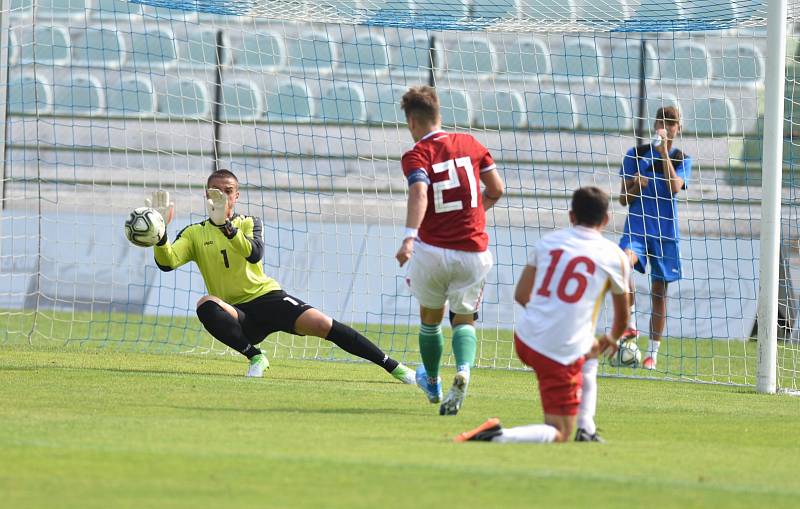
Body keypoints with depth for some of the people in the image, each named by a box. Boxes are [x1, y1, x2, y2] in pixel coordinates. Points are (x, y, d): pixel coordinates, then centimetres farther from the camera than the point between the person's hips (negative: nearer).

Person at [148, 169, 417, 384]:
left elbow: (255, 254, -15)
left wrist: (225, 225, -29)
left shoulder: (248, 223, 7)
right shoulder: (194, 233, 6)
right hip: (236, 312, 0)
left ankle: (393, 367, -14)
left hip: (268, 297, 0)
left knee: (322, 324, -20)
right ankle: (255, 356, -21)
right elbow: (167, 262, -10)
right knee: (205, 305, -35)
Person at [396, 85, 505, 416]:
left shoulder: (416, 156, -6)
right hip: (474, 251, 2)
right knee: (463, 320, 14)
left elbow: (419, 193, -25)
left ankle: (432, 383, 39)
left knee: (430, 316, 22)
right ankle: (463, 370, -17)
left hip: (432, 250, -2)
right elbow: (497, 190, 12)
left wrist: (409, 237, -37)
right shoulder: (469, 144, 6)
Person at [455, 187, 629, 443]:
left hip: (525, 338, 6)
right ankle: (499, 436, -21)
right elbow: (622, 314, 17)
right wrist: (612, 339, 40)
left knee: (588, 357, 36)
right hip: (563, 354, -5)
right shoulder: (615, 256, 3)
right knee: (559, 436, 6)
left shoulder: (548, 240, 11)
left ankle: (586, 429, 27)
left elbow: (521, 295, 16)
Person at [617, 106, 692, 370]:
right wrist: (635, 186, -15)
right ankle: (630, 324, -23)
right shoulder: (636, 154, 6)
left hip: (665, 230, 1)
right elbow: (623, 199, 7)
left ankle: (652, 352, 13)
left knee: (659, 291, 3)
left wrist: (664, 152, -15)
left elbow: (675, 187, -14)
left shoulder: (682, 160, 6)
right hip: (637, 226, -1)